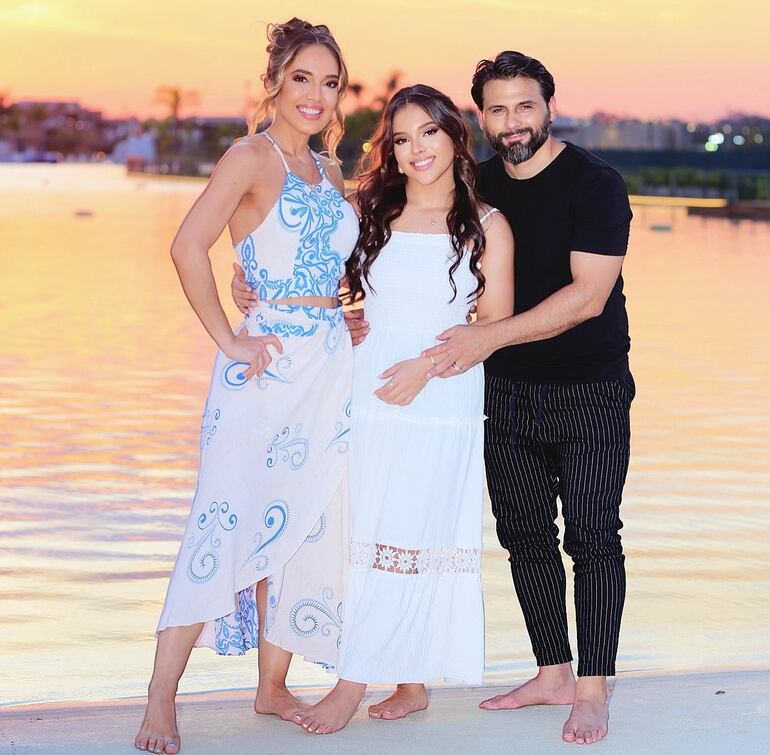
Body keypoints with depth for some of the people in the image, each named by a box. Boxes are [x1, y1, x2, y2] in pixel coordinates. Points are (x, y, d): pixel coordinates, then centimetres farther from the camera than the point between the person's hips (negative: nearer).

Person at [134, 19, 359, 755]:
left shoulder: (328, 173, 16)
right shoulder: (251, 156, -6)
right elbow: (188, 246, -18)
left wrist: (357, 322, 12)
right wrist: (228, 341, -15)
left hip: (331, 360, 7)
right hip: (269, 359, -7)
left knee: (304, 524, 9)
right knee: (227, 519, -9)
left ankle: (273, 687, 21)